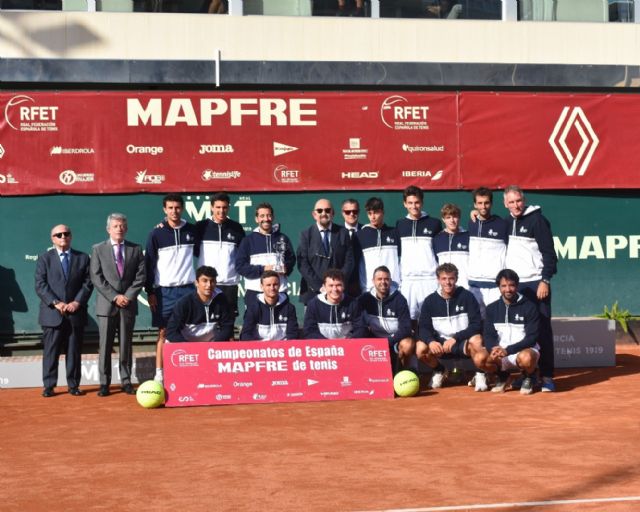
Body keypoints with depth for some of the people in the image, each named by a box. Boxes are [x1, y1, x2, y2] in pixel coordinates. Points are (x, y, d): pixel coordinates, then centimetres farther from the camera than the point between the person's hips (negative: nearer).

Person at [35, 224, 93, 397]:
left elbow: (88, 283, 5)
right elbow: (40, 285, -2)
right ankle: (49, 386, 5)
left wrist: (77, 302, -9)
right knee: (51, 352, -1)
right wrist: (56, 303, -13)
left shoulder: (83, 258, 11)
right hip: (52, 314, -1)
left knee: (75, 351, 4)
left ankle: (73, 385, 10)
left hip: (76, 313, 1)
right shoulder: (44, 259, 7)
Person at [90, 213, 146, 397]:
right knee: (105, 346, 0)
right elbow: (96, 278, -3)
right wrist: (115, 297, -11)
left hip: (128, 304, 1)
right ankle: (104, 383, 4)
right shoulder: (98, 249, 5)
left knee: (126, 345, 5)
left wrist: (128, 296, -9)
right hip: (106, 304, -1)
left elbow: (140, 276, 3)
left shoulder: (136, 249, 9)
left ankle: (126, 381, 10)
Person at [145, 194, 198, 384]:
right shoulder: (157, 234, -1)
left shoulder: (192, 230, 4)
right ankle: (159, 374, 6)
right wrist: (150, 292, -4)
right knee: (163, 332, 2)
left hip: (187, 288, 2)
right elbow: (149, 264, 0)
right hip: (164, 290, -1)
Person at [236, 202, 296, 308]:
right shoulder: (248, 240, 7)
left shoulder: (282, 239, 13)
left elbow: (291, 259, 19)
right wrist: (262, 269, -11)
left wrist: (286, 268, -4)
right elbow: (240, 265, 1)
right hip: (254, 292, -2)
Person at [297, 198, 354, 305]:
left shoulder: (343, 233, 9)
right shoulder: (306, 235, 6)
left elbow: (349, 261, 5)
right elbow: (303, 264, -2)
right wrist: (319, 286, -11)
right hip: (313, 292, -1)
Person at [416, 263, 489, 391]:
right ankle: (439, 371, 8)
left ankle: (480, 373, -3)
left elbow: (476, 325, -11)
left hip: (463, 342, -3)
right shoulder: (430, 301, 0)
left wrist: (456, 338, -25)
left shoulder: (466, 296, -6)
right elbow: (424, 328, -3)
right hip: (440, 343, 3)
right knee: (420, 348, -26)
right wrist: (431, 341, -26)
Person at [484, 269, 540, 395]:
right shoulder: (492, 309, 6)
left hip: (525, 350, -3)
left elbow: (532, 337, -10)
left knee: (526, 358, -39)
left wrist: (508, 350, -22)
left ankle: (528, 378, 0)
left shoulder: (529, 307, -6)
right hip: (500, 353, 3)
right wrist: (493, 348, -21)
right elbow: (488, 336, 4)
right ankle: (502, 375, 9)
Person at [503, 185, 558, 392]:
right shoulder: (507, 222, 13)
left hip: (536, 283, -5)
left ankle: (547, 376, -1)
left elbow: (549, 252, -9)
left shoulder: (537, 220, -5)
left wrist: (545, 280, -15)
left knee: (542, 330, -4)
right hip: (513, 284, 6)